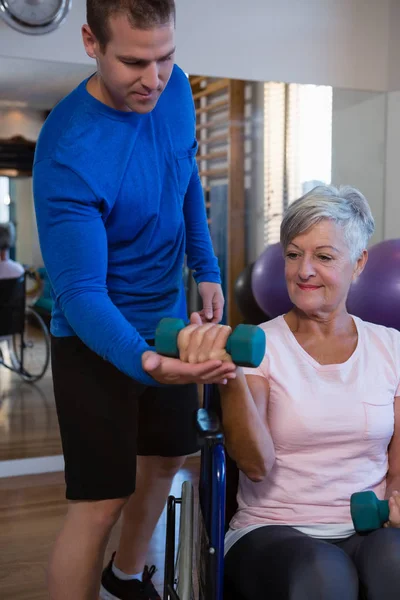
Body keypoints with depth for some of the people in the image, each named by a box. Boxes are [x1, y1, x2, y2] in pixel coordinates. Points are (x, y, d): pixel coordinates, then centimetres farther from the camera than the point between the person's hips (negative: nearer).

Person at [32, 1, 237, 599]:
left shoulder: (175, 88, -7)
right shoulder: (68, 153, -27)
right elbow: (80, 292, -28)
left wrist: (207, 270, 8)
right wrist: (144, 361, -45)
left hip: (168, 320, 7)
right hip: (97, 339, -7)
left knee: (167, 456, 21)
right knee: (101, 501, -6)